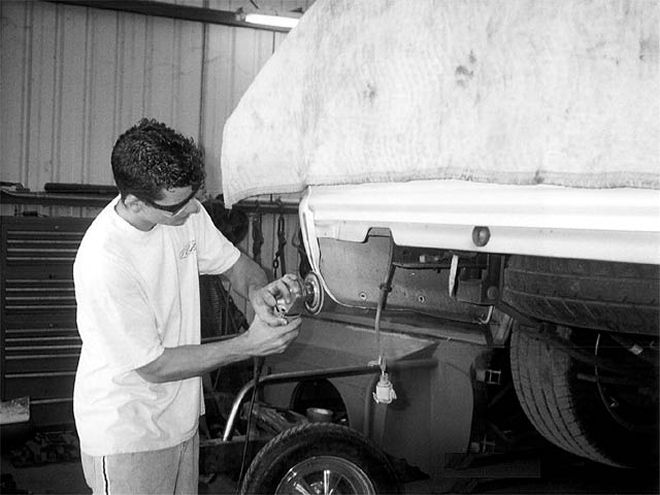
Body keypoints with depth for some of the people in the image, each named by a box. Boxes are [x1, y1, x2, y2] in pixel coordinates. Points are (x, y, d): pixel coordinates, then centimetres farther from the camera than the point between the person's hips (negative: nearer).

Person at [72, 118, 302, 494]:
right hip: (126, 437, -7)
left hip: (181, 418, 7)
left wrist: (257, 289, -16)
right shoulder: (104, 262, -30)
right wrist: (249, 345, -22)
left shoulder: (184, 211, -9)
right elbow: (154, 366, -22)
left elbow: (234, 262, 8)